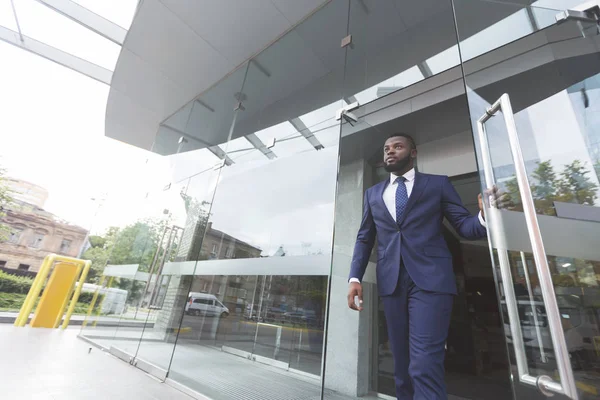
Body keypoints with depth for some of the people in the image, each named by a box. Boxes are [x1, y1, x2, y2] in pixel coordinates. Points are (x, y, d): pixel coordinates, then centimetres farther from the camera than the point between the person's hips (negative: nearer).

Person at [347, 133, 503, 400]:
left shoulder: (438, 184, 8)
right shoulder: (373, 193, 15)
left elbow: (465, 226, 2)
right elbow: (364, 238, 13)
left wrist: (485, 217, -22)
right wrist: (355, 278, 3)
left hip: (430, 278, -3)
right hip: (391, 282, 4)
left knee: (425, 365, -9)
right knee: (402, 363, 14)